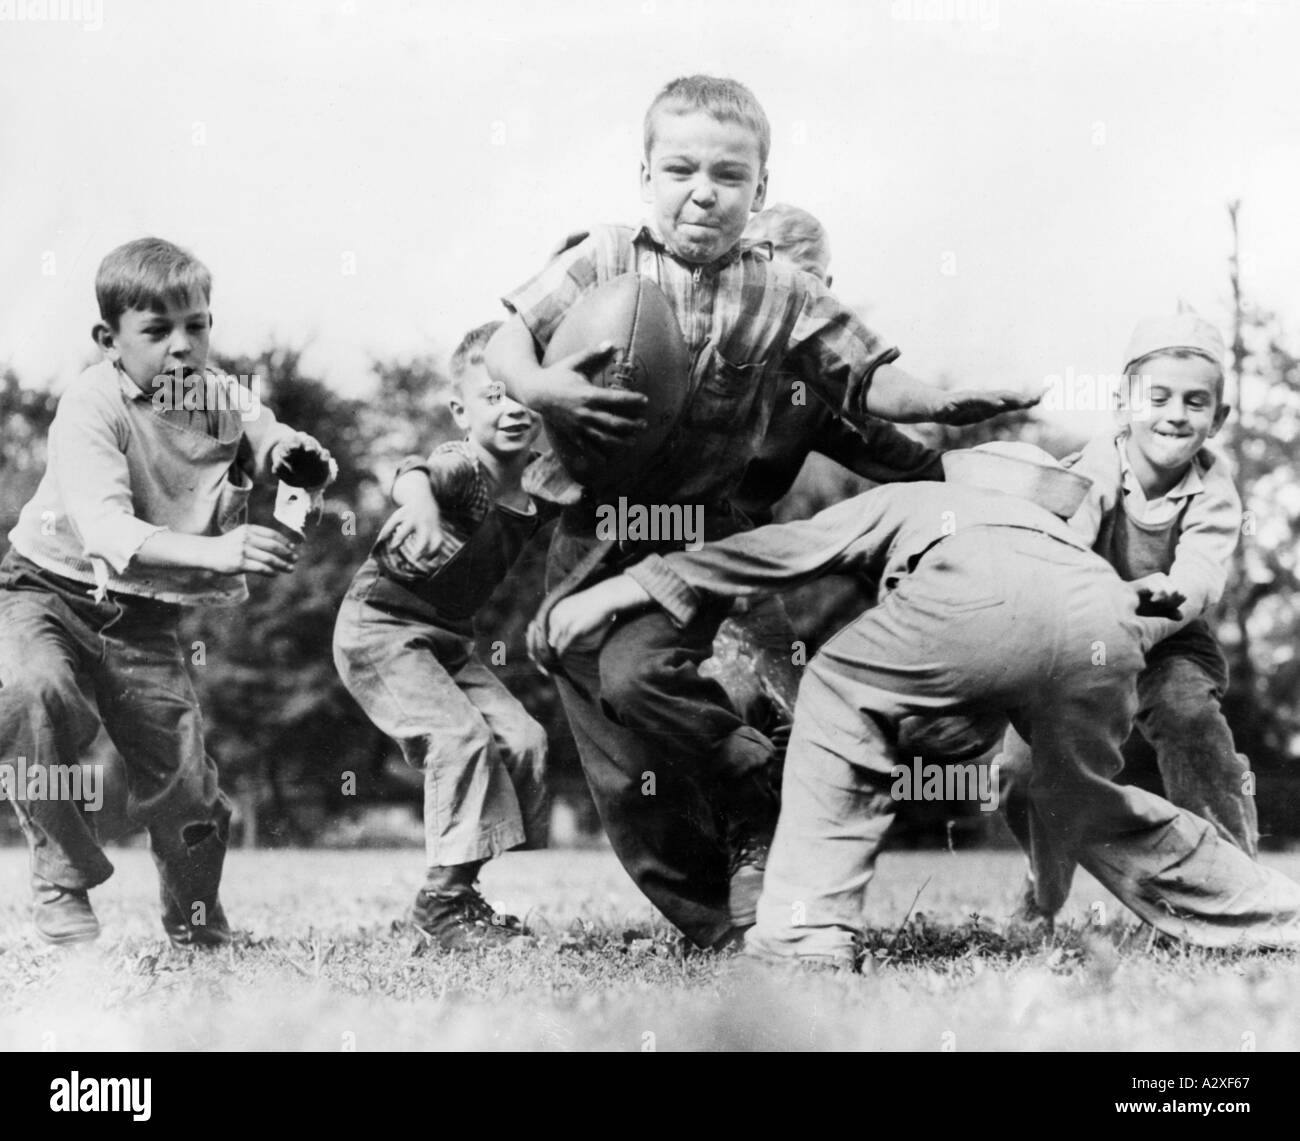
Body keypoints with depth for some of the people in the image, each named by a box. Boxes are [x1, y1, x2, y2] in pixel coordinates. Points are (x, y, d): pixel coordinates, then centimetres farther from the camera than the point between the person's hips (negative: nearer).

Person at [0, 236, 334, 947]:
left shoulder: (224, 401, -4)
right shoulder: (91, 406, -21)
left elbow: (300, 463, -3)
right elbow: (106, 530, -35)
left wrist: (302, 461, -29)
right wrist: (215, 552, -50)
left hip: (142, 619, 4)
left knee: (182, 777, -3)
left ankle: (199, 924, 25)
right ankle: (61, 884, -15)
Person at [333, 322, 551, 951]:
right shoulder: (463, 466, -24)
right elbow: (413, 473, -45)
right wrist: (420, 504, -68)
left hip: (449, 637, 8)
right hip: (378, 626, -8)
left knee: (522, 738, 0)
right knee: (459, 735, -22)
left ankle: (457, 887, 11)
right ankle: (444, 899, -12)